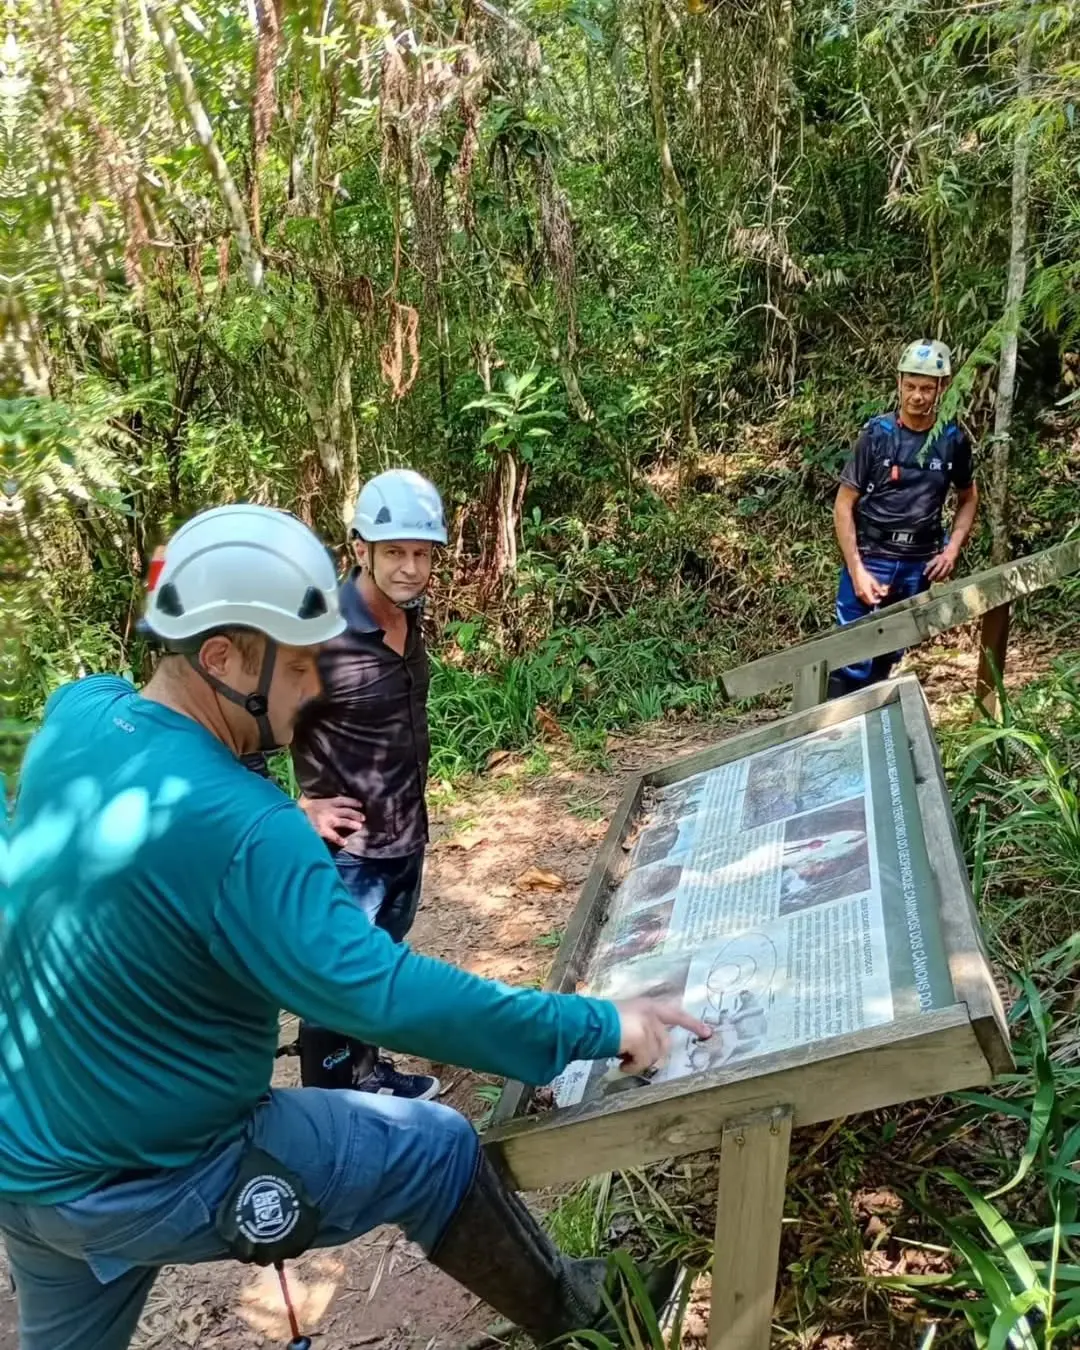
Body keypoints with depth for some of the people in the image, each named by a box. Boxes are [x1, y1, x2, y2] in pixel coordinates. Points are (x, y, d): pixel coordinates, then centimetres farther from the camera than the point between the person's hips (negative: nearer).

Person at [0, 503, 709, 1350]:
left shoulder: (77, 712, -9)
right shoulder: (241, 831, -33)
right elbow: (384, 996, -35)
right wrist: (602, 1027, -27)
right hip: (137, 1184, -7)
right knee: (439, 1151, 8)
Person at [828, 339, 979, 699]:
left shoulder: (953, 440, 1)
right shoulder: (877, 434, -7)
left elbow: (968, 498, 17)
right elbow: (844, 506, -6)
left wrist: (952, 550, 1)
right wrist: (856, 570, -14)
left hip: (919, 566, 3)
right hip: (869, 560, -3)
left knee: (885, 661, 13)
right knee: (852, 660, -9)